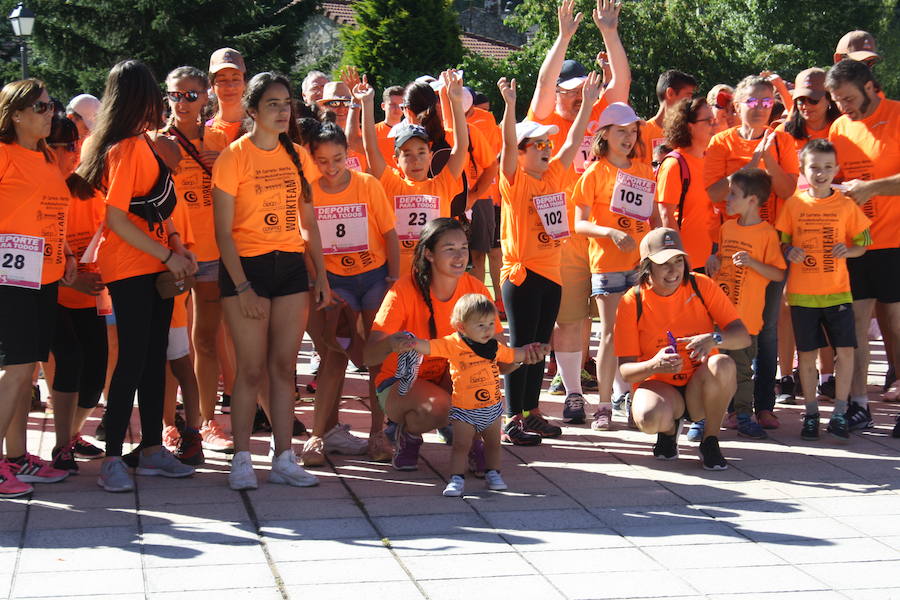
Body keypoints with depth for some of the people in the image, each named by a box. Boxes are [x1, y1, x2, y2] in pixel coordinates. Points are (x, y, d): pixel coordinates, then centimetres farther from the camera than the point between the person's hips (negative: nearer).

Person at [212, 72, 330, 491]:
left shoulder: (296, 156, 9)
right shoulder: (234, 156, -7)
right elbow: (223, 231, -9)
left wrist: (321, 277, 8)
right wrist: (242, 288, -14)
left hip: (291, 267, 5)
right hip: (247, 266, -5)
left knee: (284, 366, 7)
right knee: (252, 369, -2)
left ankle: (284, 459, 12)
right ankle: (242, 460, 9)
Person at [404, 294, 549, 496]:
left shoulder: (494, 346, 3)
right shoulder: (453, 344, -14)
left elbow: (512, 355, 20)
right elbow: (430, 347, -24)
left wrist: (532, 350, 12)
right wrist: (414, 342, -43)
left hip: (492, 408, 5)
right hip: (464, 411, -5)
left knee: (493, 444, 16)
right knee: (461, 445, -5)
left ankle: (493, 473, 31)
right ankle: (457, 479, 1)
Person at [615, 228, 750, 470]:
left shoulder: (701, 286, -5)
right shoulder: (632, 302, -8)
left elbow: (743, 337, -9)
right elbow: (625, 370, -10)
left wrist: (715, 338, -32)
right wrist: (654, 365, -33)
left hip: (700, 386, 1)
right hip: (658, 385, -1)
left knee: (722, 364, -33)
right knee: (649, 418, -36)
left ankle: (711, 439, -9)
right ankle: (669, 428, 4)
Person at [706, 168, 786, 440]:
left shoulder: (766, 233, -7)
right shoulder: (727, 228, 11)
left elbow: (779, 274, -9)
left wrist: (752, 262, -21)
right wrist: (713, 260, 5)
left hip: (744, 316, -5)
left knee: (742, 367, 4)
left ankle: (742, 415, 15)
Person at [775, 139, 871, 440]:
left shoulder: (846, 205, 0)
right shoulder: (794, 204, 1)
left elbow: (862, 243, 5)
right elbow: (782, 240, 8)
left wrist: (847, 251, -15)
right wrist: (790, 252, -13)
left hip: (837, 291, 0)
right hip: (802, 291, 0)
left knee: (845, 349, -5)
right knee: (806, 353, 5)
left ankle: (840, 413, 9)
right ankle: (811, 413, 18)